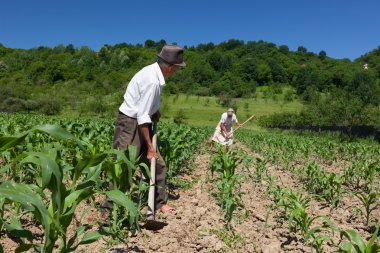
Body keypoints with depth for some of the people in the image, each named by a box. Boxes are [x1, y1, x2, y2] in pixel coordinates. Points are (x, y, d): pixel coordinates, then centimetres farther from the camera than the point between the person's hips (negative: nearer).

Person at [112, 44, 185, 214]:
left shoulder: (154, 72, 3)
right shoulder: (152, 81, -25)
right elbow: (142, 116, -25)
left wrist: (155, 111, 8)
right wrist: (150, 147, -21)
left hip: (141, 123, 10)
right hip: (130, 123, -10)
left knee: (158, 165, 11)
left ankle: (159, 203, 22)